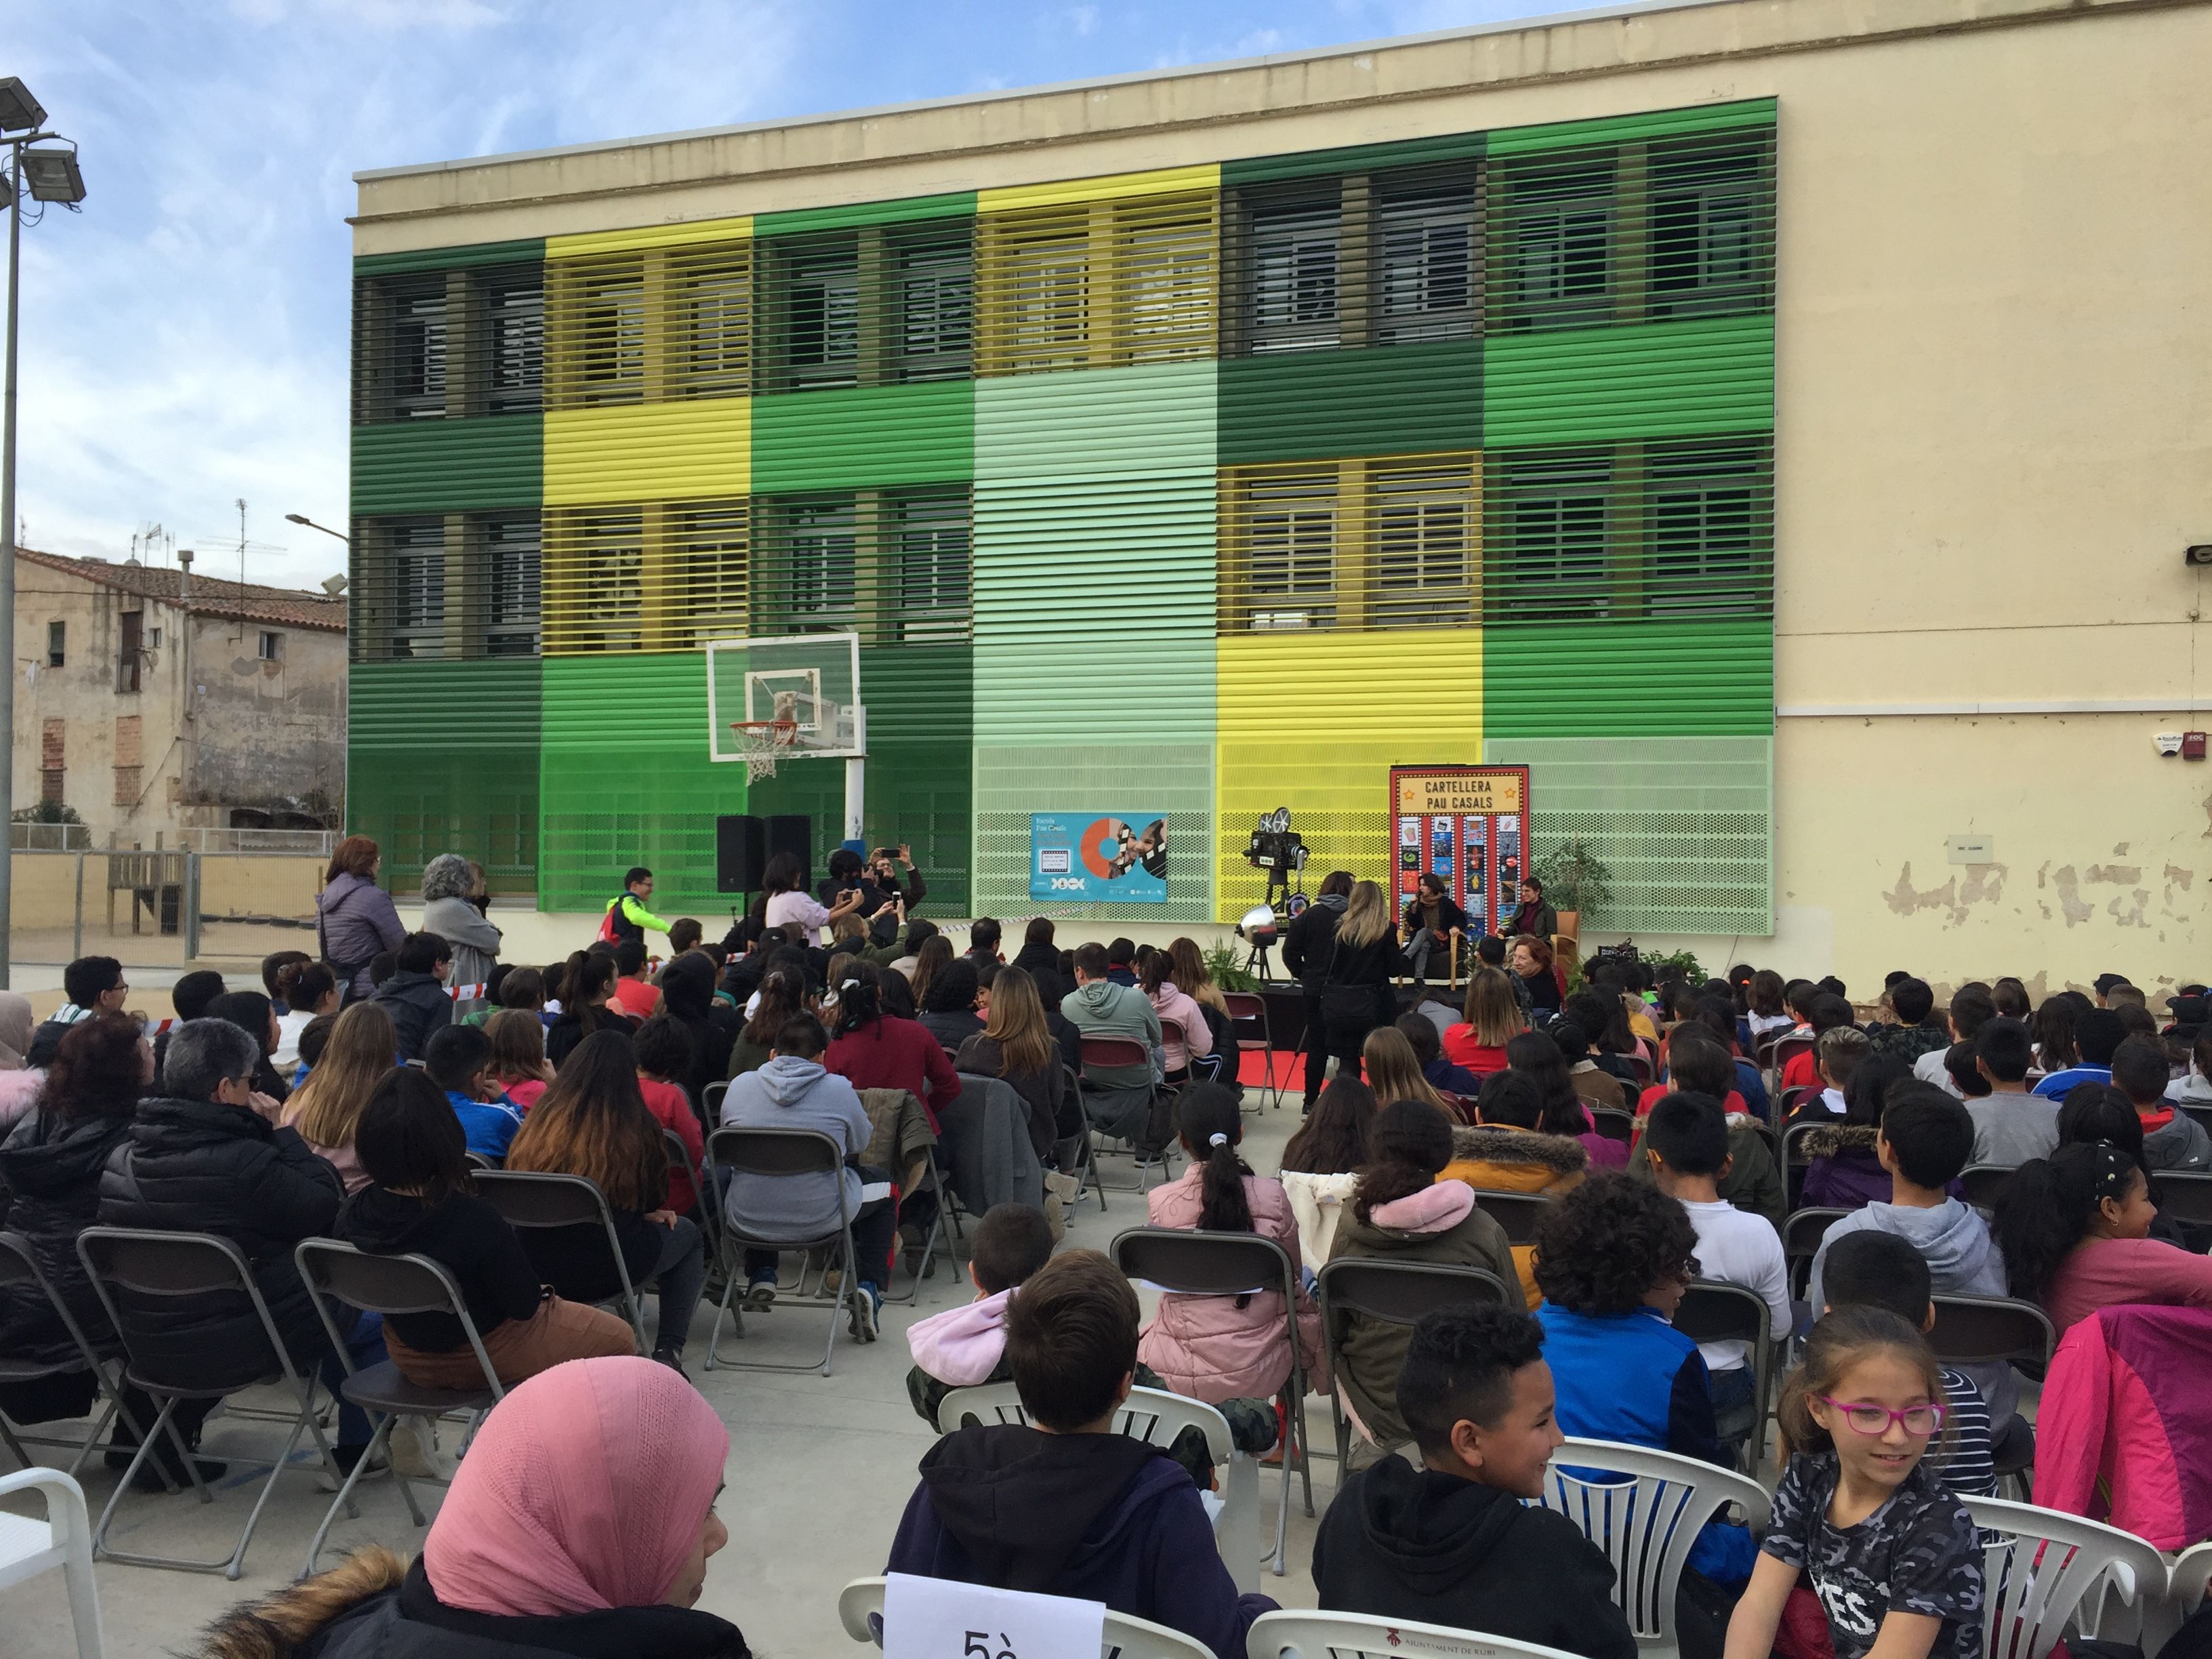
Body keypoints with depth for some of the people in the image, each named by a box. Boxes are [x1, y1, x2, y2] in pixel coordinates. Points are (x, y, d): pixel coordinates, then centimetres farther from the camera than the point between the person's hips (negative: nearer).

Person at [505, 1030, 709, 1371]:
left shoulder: (542, 1119, -1)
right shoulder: (637, 1126, -9)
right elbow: (655, 1201, 2)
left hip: (538, 1269, 4)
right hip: (603, 1270, -4)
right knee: (688, 1234, 25)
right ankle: (668, 1350, 14)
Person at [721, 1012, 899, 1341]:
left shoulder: (740, 1085, -1)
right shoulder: (838, 1089, -6)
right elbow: (862, 1143, 11)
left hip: (748, 1218, 3)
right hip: (821, 1217, -3)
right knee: (886, 1186, 26)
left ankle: (761, 1278, 30)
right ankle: (867, 1287, 13)